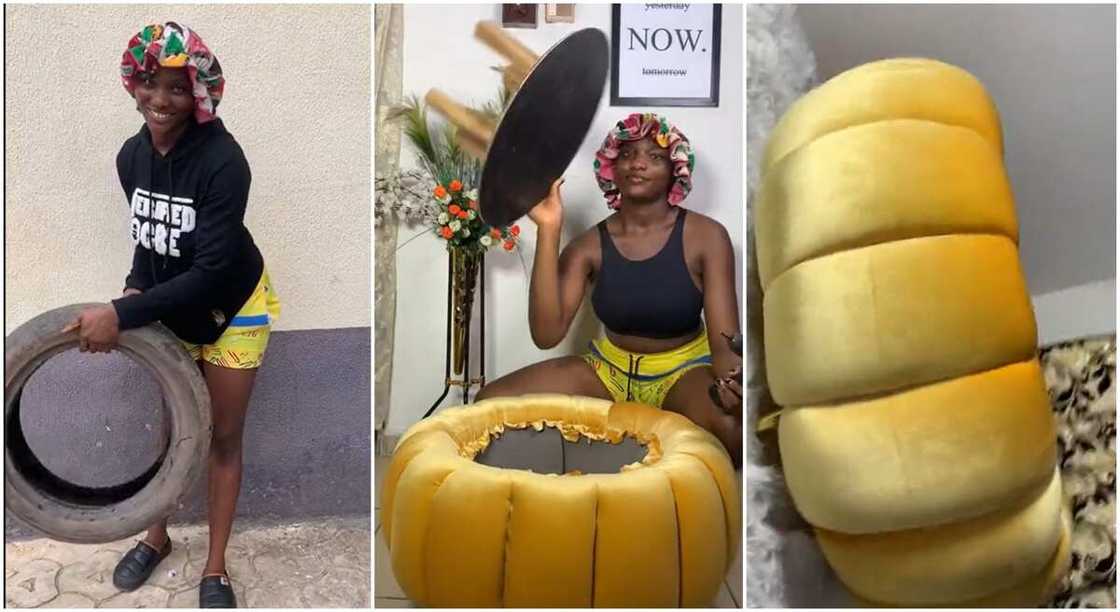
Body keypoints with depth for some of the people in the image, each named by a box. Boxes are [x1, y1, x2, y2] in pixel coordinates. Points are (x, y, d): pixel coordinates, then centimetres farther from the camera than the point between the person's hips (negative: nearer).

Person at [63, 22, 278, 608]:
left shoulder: (222, 160, -27)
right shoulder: (131, 155, -8)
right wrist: (133, 290, -11)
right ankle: (156, 536, 40)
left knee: (223, 435, 6)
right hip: (171, 308, 5)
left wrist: (120, 315, -30)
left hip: (231, 309, -5)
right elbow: (147, 237, 7)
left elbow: (210, 272, -29)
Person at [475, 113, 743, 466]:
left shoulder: (705, 236, -12)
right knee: (490, 403, -15)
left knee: (732, 425, -38)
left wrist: (730, 377, -44)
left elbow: (724, 338, -17)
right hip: (608, 369, 3)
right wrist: (549, 230, -25)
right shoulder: (590, 245, -7)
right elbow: (546, 334, -19)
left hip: (684, 370, -2)